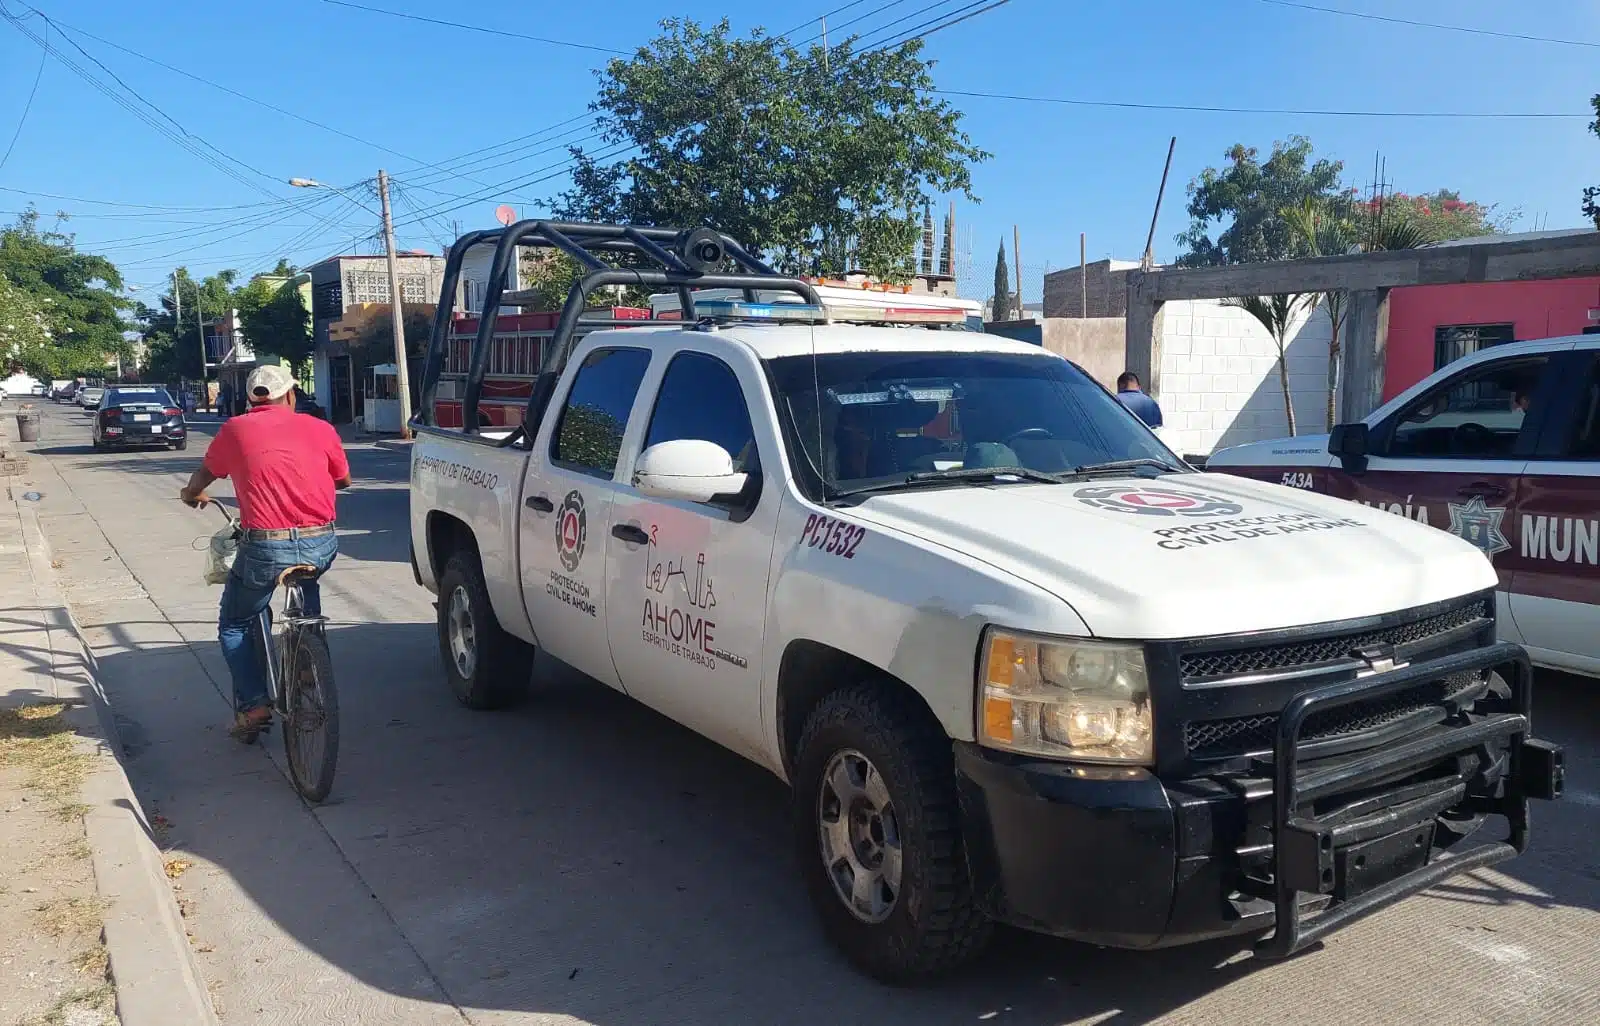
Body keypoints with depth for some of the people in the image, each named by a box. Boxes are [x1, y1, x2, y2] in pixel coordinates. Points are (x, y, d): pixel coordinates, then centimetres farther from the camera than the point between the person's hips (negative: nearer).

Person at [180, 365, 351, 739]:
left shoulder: (235, 430, 7)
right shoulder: (319, 428, 7)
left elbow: (202, 477, 23)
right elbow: (343, 480, 21)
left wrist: (191, 495, 46)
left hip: (265, 547, -2)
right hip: (321, 546, 2)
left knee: (234, 627, 21)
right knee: (309, 620, 32)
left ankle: (253, 705, 9)